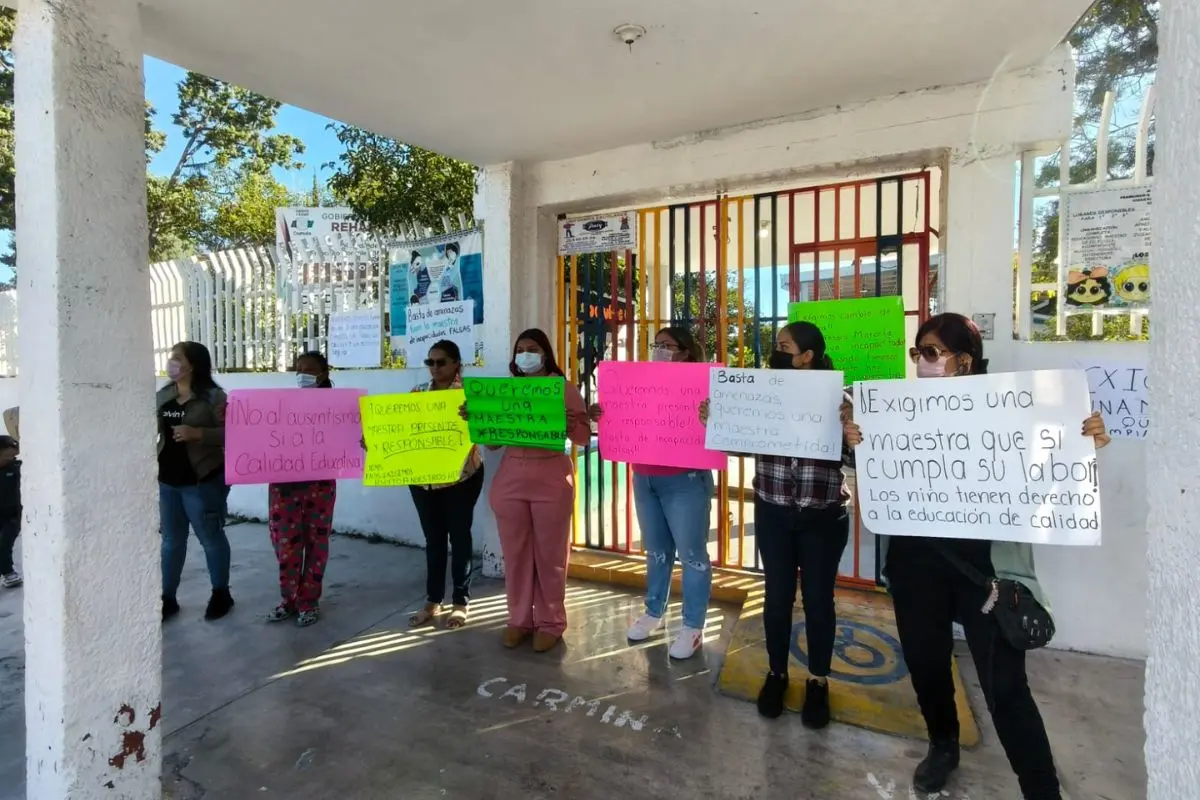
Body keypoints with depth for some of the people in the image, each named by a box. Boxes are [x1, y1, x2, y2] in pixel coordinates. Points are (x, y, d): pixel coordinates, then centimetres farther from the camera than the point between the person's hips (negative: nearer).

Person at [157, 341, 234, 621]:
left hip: (201, 481, -6)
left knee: (210, 537, 7)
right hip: (166, 480, 6)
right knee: (171, 540, 15)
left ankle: (221, 594, 21)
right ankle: (167, 598, 26)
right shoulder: (162, 395, 9)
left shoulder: (212, 396, -11)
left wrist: (197, 433, -26)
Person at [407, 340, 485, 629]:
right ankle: (433, 601, 27)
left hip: (461, 477, -4)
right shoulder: (417, 393, 7)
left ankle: (461, 602, 21)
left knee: (459, 536, 7)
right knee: (433, 538, 13)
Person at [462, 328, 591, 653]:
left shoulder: (564, 388, 1)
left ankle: (550, 623, 19)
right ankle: (519, 619, 24)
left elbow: (585, 436, -4)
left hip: (552, 481, -3)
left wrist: (568, 423, -23)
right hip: (509, 480, 3)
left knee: (550, 554, 6)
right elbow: (491, 441, 10)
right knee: (515, 553, 9)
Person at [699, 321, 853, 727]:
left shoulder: (838, 399, -7)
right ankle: (776, 673, 33)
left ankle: (818, 681, 31)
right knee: (777, 595, 12)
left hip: (824, 517, -2)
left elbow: (853, 459, -10)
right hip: (773, 514, 2)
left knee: (818, 598, 11)